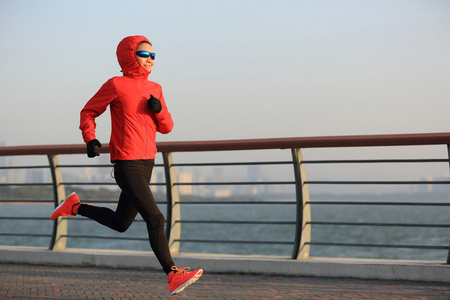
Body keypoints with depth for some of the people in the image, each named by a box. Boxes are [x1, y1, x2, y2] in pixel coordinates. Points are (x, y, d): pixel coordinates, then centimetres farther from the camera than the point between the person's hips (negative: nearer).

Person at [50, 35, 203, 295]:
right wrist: (90, 139, -13)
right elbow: (88, 112, 3)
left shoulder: (155, 89, 13)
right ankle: (172, 275, -16)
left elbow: (167, 127, 15)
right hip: (127, 164, -8)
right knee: (155, 218, -16)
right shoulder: (116, 85, -5)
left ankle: (75, 207, 34)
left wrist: (159, 109, -6)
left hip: (147, 163, 8)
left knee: (121, 223, 17)